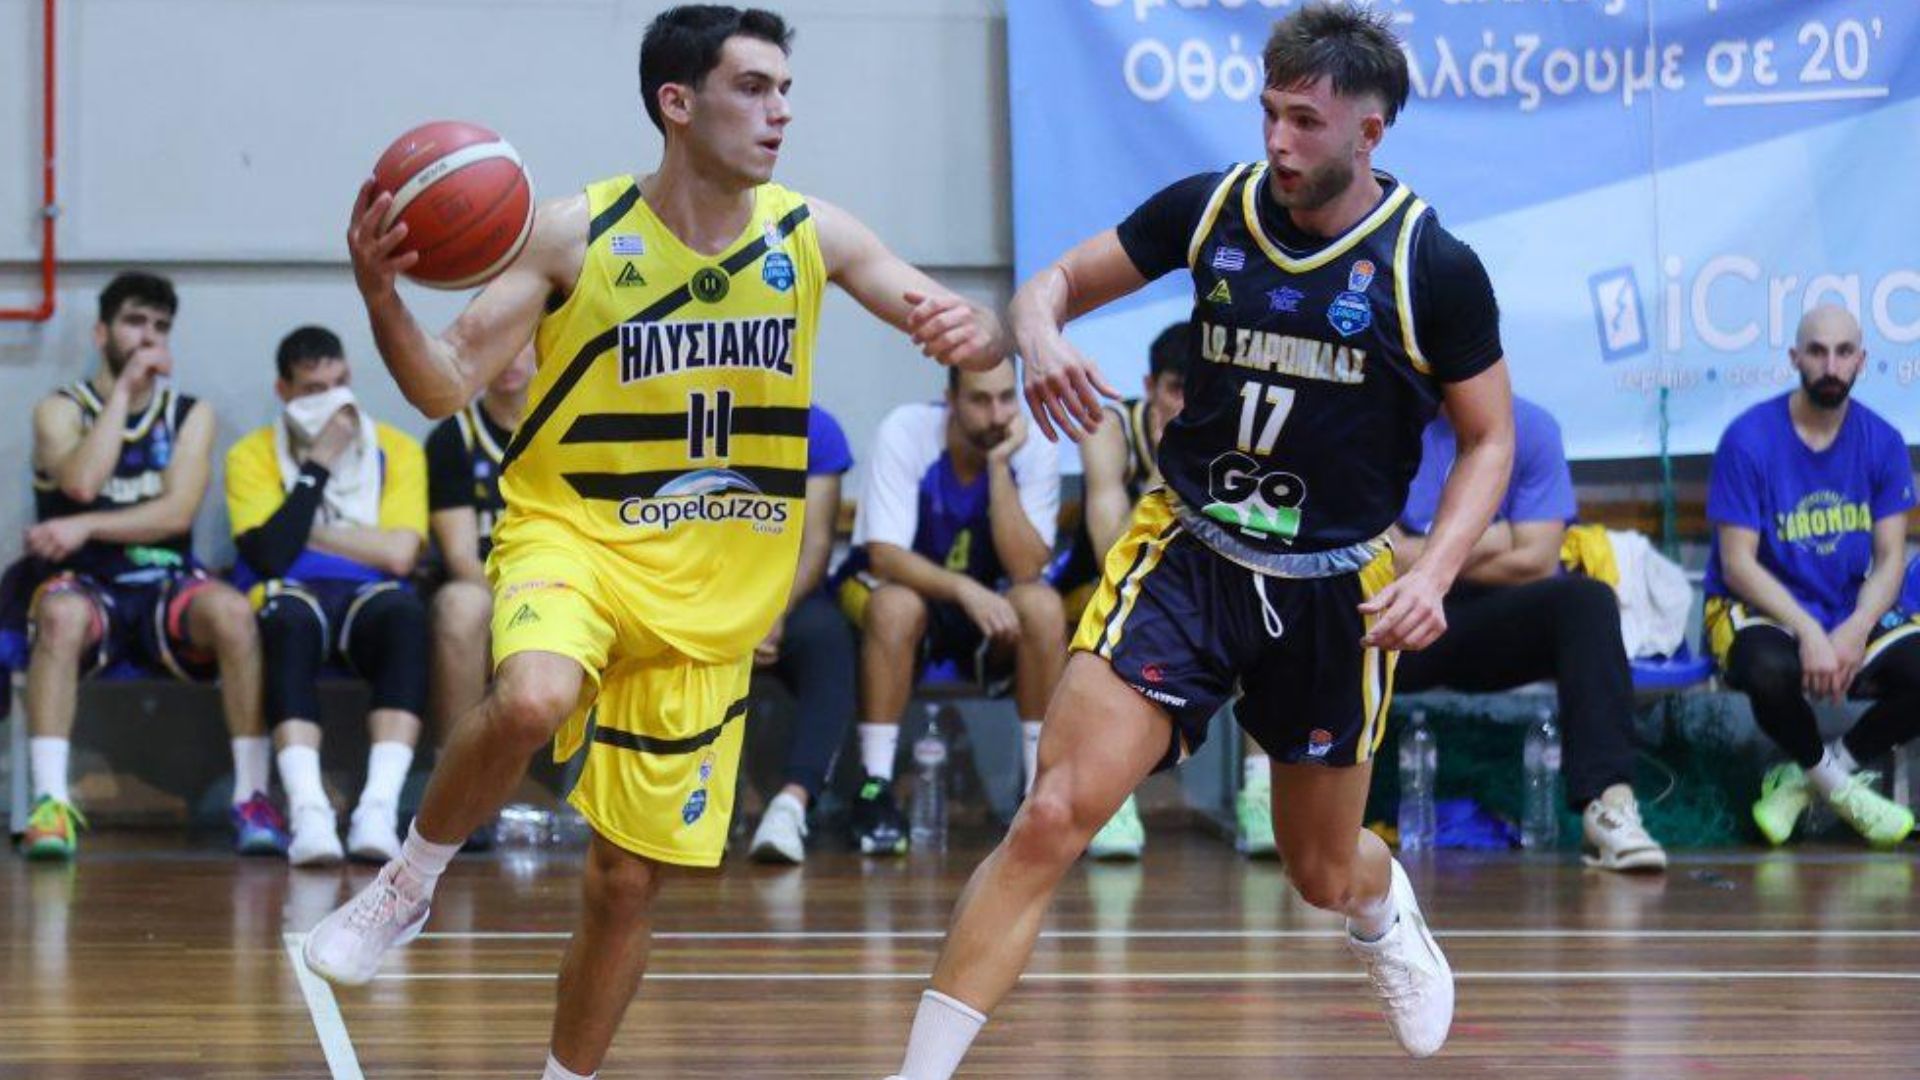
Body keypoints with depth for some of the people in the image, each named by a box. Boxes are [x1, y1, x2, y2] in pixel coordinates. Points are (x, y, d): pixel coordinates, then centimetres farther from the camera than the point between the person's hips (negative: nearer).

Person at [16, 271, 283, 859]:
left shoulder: (190, 414, 11)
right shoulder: (60, 409, 6)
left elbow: (178, 511, -4)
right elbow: (83, 481, -15)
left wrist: (86, 527, -15)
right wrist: (124, 388, -8)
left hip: (166, 586, 1)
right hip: (85, 584, -1)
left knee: (231, 610, -32)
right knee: (61, 615, -38)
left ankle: (252, 796, -28)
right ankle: (50, 804, -41)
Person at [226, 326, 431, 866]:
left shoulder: (396, 449, 8)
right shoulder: (253, 455, 5)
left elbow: (398, 553, -7)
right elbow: (271, 554, -12)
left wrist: (309, 531, -4)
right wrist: (318, 464, -9)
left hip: (368, 602, 1)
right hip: (292, 599, -1)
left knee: (405, 612, -35)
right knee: (291, 618, -38)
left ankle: (380, 809, -46)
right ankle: (308, 812, -51)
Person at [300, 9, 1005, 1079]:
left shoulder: (810, 234, -3)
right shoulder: (577, 234, -10)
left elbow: (967, 328, 0)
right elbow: (447, 386, -9)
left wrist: (974, 332, -25)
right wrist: (382, 296, -29)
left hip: (711, 599, 3)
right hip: (571, 537, -3)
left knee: (630, 882, 5)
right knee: (533, 700, -37)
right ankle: (413, 878, -10)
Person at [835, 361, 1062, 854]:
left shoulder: (1035, 448, -15)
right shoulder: (905, 431, -21)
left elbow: (1026, 569, -24)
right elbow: (884, 554, -26)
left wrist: (998, 467, -30)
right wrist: (965, 589, -42)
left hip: (987, 606, 2)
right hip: (901, 584, -2)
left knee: (1043, 606, -29)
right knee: (897, 606, -36)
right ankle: (875, 787, -28)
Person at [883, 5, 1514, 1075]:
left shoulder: (1433, 266, -10)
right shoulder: (1213, 206, -5)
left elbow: (1490, 438, 0)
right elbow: (1060, 280, 4)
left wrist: (1433, 574, -16)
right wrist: (1042, 337, -20)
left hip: (1335, 587, 0)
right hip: (1188, 555, 0)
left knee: (1326, 875, 16)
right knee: (1055, 816, -17)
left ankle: (1385, 911, 56)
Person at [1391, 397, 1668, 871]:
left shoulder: (1531, 427, 3)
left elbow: (1536, 561, -4)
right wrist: (1488, 542, -6)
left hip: (1498, 632, 1)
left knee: (1588, 599, -29)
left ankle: (1609, 802, -41)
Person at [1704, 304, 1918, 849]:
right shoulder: (1749, 438, -10)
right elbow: (1738, 564, -12)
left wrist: (1855, 631, -19)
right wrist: (1809, 633, -24)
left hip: (1853, 614, 4)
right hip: (1759, 612, -4)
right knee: (1772, 670, -39)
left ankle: (1805, 778, -1)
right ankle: (1838, 784, -5)